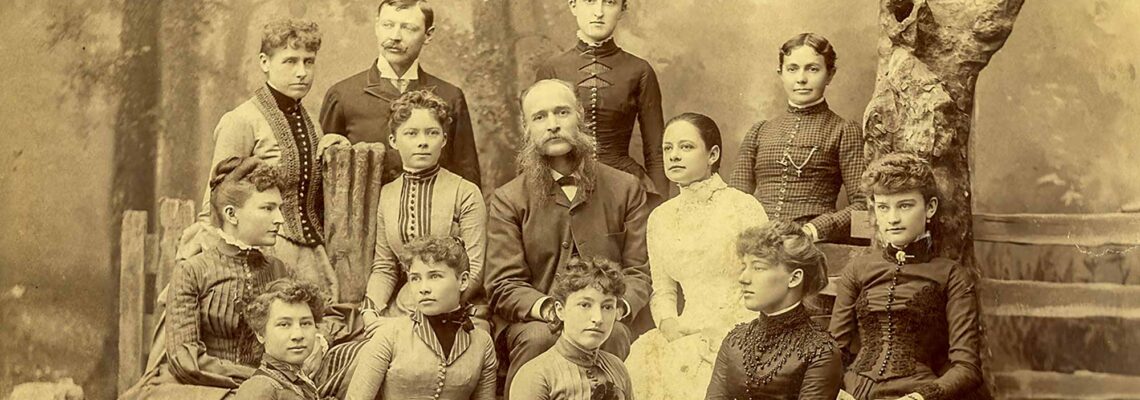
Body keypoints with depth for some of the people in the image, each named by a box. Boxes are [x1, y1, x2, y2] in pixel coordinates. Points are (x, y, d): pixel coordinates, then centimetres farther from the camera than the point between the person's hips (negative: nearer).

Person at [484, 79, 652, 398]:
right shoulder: (507, 201, 6)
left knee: (612, 334, -33)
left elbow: (639, 272, 8)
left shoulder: (624, 188, 11)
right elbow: (504, 285, -1)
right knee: (539, 337, -34)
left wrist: (617, 306, -15)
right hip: (531, 321, 0)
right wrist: (550, 309, -20)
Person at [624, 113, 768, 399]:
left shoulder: (743, 207, -4)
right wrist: (668, 324, -7)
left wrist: (705, 329, -13)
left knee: (684, 363, -30)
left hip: (739, 333, -4)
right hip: (687, 334, 4)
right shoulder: (660, 218, 12)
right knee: (643, 358, -23)